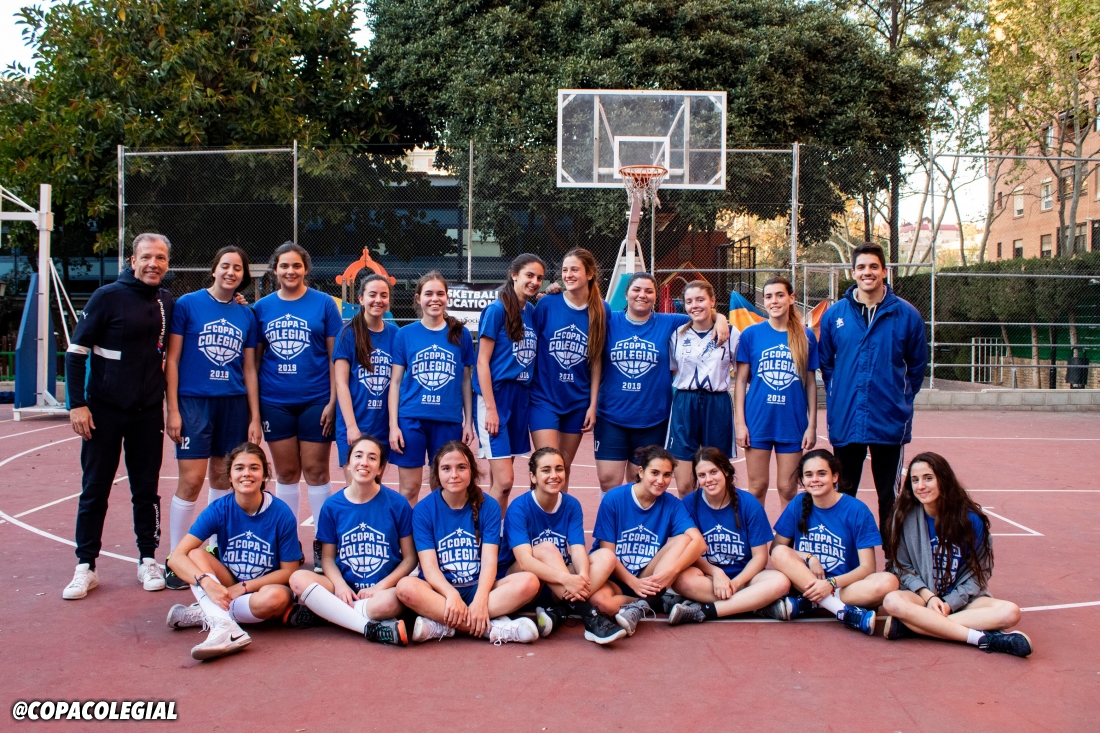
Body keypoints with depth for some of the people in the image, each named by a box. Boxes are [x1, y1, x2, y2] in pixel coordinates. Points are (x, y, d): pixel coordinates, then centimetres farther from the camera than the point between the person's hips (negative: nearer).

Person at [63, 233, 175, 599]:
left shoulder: (167, 302, 5)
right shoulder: (108, 297, -8)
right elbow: (76, 351, -8)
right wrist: (77, 404, -13)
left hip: (149, 412, 3)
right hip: (104, 411, -3)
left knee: (146, 489, 9)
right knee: (94, 490, 4)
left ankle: (148, 560, 20)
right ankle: (85, 567, 14)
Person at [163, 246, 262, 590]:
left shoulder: (247, 315, 9)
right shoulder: (188, 304, 0)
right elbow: (172, 359, -1)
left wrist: (254, 417, 8)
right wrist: (173, 410, -8)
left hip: (234, 403, 4)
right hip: (194, 402, -4)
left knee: (223, 477, 8)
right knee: (191, 480, -7)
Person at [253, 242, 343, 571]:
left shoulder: (324, 303, 0)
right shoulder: (262, 307, 6)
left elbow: (335, 356, 0)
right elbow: (253, 358, 8)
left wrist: (333, 400, -6)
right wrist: (251, 404, 2)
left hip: (315, 401, -2)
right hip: (275, 402, 2)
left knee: (316, 471, 2)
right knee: (286, 473, 9)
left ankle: (323, 543, 12)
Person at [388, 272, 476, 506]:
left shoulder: (461, 334, 5)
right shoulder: (405, 334, 3)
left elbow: (466, 381, 9)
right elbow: (395, 381, 3)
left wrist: (468, 421, 5)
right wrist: (393, 425, -3)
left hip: (449, 421, 1)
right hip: (411, 419, -1)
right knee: (409, 489, 3)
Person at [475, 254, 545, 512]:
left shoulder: (533, 311, 10)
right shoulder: (497, 309, -8)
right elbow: (482, 360, -10)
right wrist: (491, 408, -16)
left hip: (521, 397, 7)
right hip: (496, 396, -6)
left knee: (500, 480, 11)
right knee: (504, 480, -12)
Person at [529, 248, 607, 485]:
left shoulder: (600, 310, -2)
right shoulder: (547, 304, -7)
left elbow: (596, 361, 1)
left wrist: (593, 405, 0)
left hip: (578, 401, 2)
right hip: (544, 397, -2)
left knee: (564, 468, 12)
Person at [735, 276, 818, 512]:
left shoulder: (806, 337, 2)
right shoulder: (751, 334, 0)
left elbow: (811, 383, 6)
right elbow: (741, 380, 1)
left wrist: (812, 425, 2)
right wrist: (740, 422, -4)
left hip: (793, 423, 1)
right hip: (758, 421, 0)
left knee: (787, 489, 7)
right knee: (757, 487, 7)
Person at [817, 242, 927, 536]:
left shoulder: (906, 315, -2)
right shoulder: (834, 314, 1)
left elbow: (917, 365, 8)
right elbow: (825, 363, 12)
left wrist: (902, 398, 5)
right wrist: (839, 396, 9)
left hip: (890, 421, -1)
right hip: (845, 420, 1)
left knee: (890, 495, 8)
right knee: (843, 492, 12)